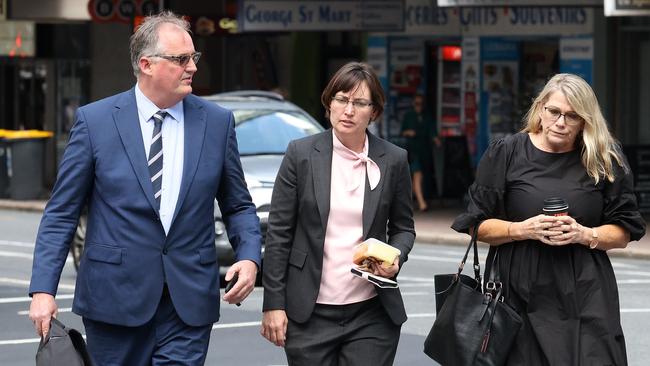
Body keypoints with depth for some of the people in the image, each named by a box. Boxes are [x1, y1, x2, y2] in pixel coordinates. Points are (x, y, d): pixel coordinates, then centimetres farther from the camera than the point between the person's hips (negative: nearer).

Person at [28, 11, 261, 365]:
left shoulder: (217, 122, 5)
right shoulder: (95, 120, -2)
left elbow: (238, 206, 13)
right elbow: (61, 213, 0)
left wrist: (249, 257, -7)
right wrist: (43, 289, -8)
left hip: (189, 300, 1)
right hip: (115, 297, -1)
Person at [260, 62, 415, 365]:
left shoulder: (393, 160, 3)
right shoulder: (301, 154, 0)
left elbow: (403, 228, 14)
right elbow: (279, 232, 0)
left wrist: (395, 258, -8)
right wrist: (274, 304, -3)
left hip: (372, 316, 1)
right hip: (310, 314, -1)